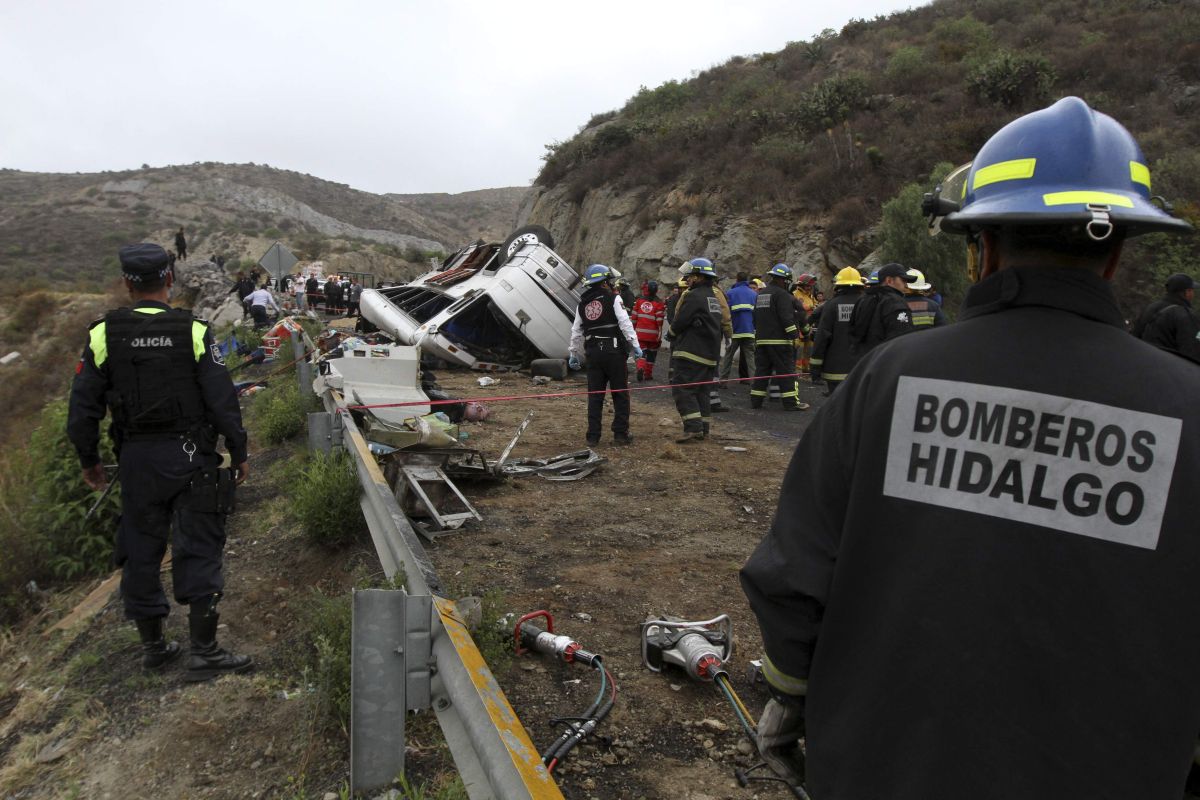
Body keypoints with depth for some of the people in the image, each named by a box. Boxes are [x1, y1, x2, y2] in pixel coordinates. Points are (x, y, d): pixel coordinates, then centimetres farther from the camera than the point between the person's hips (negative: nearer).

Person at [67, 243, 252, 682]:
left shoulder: (103, 334, -3)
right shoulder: (193, 331, -8)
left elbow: (83, 408, 0)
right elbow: (223, 402, -9)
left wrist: (89, 461, 14)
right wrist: (239, 454, 2)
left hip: (136, 460, 2)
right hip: (191, 456, -2)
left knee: (141, 550, 15)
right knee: (198, 549, 4)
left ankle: (152, 645, 28)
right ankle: (204, 652, 5)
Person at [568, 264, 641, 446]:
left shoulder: (582, 304, 13)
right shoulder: (613, 298, -2)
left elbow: (576, 332, 16)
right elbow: (625, 323, -12)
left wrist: (573, 354, 24)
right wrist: (635, 345, -12)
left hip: (593, 353, 4)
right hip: (614, 352, -4)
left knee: (595, 395, 8)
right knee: (620, 393, 4)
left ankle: (593, 436, 8)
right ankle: (621, 433, 4)